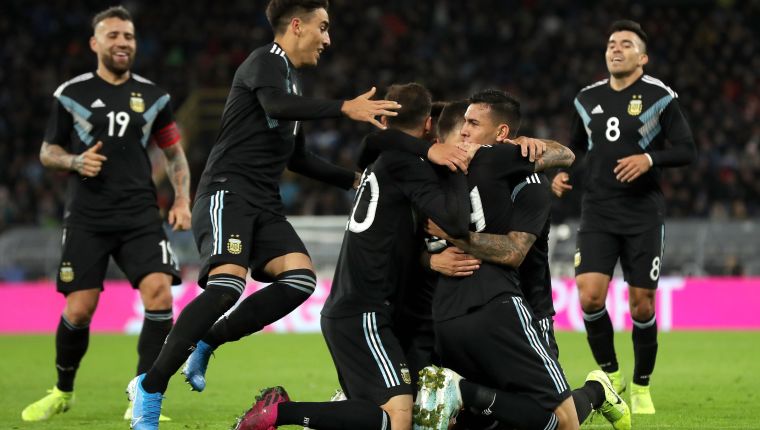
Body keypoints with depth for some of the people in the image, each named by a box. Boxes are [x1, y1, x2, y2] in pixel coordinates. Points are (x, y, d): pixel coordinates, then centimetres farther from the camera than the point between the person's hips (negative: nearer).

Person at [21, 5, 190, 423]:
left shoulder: (153, 96, 8)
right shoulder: (71, 94, 3)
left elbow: (174, 153, 16)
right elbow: (47, 151, 10)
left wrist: (182, 199, 2)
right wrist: (75, 161, -11)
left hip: (140, 215, 1)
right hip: (86, 218, -1)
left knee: (159, 292, -18)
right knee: (79, 309, -5)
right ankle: (63, 392, 22)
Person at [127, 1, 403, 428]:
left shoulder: (293, 79, 23)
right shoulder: (265, 62, -4)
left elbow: (297, 158, 32)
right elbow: (274, 105, -28)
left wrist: (353, 179, 28)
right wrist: (344, 108, -31)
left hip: (264, 204, 9)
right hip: (228, 193, -9)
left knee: (300, 277, -15)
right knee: (227, 285, -26)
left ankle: (206, 343, -3)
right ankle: (151, 388, -18)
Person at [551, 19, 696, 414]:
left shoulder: (659, 97, -3)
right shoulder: (588, 99, 9)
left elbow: (687, 151, -5)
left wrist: (650, 159, -21)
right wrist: (562, 172, 6)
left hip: (643, 215, -2)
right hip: (597, 214, 3)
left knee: (641, 305, 0)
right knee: (589, 296, -13)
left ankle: (641, 387, 19)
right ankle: (610, 375, 8)